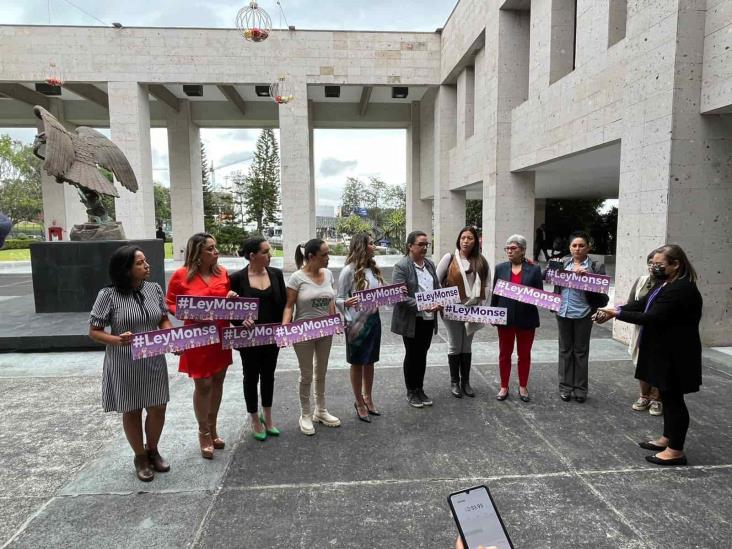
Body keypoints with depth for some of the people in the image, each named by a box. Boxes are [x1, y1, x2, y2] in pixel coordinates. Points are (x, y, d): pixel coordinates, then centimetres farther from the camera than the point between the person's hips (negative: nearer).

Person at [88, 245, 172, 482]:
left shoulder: (155, 289, -2)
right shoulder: (108, 295, -14)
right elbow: (94, 331, -8)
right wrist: (117, 340, -27)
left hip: (154, 362, 4)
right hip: (124, 365, -3)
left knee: (158, 409, 11)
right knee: (131, 411, 13)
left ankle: (152, 450, 37)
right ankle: (140, 457, 34)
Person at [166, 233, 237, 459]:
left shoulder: (222, 273, 4)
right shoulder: (181, 275, -9)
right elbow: (169, 304, -2)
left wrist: (231, 298, -7)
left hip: (221, 335, 5)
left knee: (217, 382, 13)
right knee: (203, 385, 0)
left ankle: (213, 429, 31)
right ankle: (204, 434, 20)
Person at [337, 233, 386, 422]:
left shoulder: (373, 268, 5)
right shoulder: (349, 270, -15)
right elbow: (338, 299, -13)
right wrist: (346, 303, -34)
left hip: (374, 319, 6)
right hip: (357, 322, -6)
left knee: (370, 361, 18)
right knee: (358, 363, 9)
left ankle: (367, 398, 35)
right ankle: (359, 402, 26)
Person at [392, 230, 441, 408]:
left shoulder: (430, 264, 9)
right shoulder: (401, 266, -12)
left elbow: (437, 287, 15)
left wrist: (438, 303, -6)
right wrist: (422, 306, -25)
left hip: (429, 319, 6)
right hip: (411, 320, -6)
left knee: (422, 355, 15)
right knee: (411, 355, 8)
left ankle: (420, 390, 29)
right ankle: (411, 392, 24)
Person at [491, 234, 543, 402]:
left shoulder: (534, 269, -1)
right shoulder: (500, 268, 4)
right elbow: (494, 293, 6)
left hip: (526, 319, -1)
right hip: (505, 318, 1)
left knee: (524, 354, 10)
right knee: (504, 354, 9)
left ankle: (523, 387, 24)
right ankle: (504, 387, 21)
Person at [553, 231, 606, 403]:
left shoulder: (596, 266, -4)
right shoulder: (563, 263, 6)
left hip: (583, 314, -3)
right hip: (563, 312, 3)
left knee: (581, 351, 9)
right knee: (565, 349, 12)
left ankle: (580, 388, 21)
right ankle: (565, 386, 23)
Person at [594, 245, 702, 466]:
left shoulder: (681, 289, -23)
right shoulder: (666, 284, 8)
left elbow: (652, 317, -26)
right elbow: (641, 304, 8)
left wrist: (617, 313, -19)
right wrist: (614, 310, -6)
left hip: (675, 355, -10)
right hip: (664, 351, 10)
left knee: (673, 398, 1)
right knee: (667, 396, 19)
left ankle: (676, 451, 14)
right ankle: (667, 438, 33)